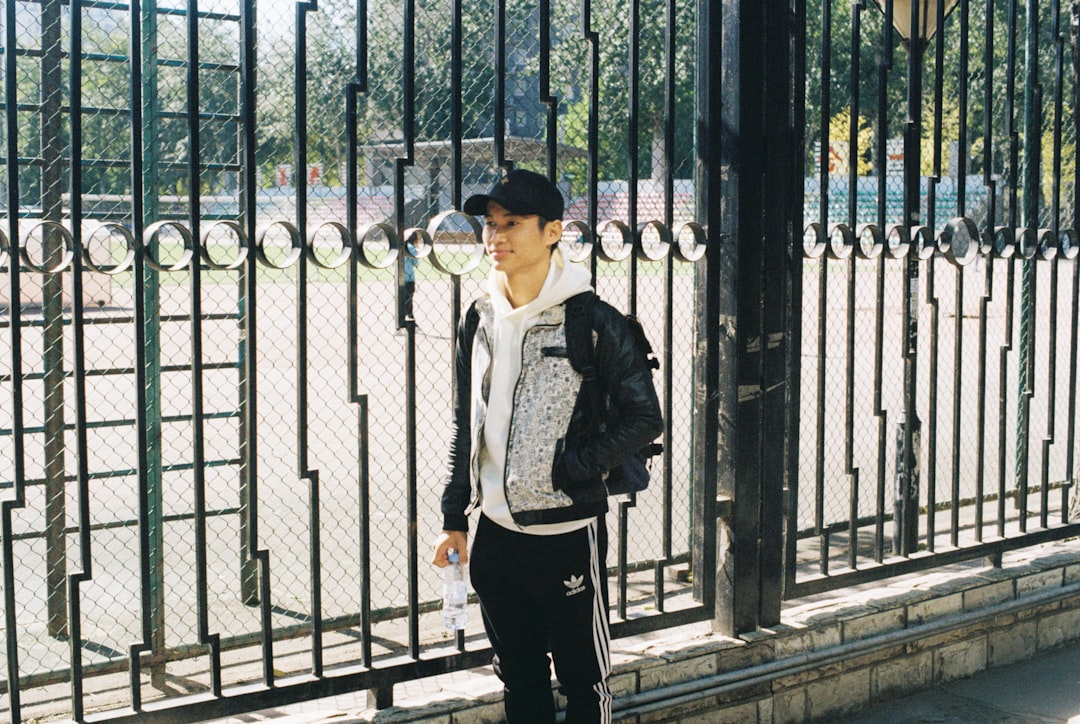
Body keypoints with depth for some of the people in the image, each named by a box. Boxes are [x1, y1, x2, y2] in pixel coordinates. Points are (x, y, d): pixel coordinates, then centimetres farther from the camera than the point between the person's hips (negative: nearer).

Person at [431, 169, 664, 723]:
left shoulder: (593, 322, -12)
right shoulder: (481, 322, 5)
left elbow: (644, 418, -10)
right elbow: (466, 427, 12)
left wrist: (569, 470, -17)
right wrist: (453, 520, 11)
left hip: (570, 532, -5)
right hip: (496, 533, 5)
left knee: (583, 678, 9)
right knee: (518, 677, 17)